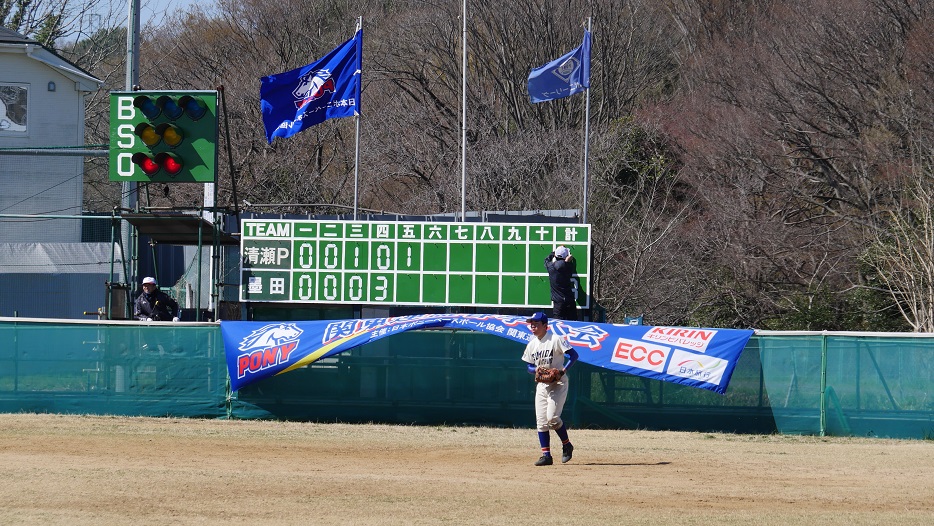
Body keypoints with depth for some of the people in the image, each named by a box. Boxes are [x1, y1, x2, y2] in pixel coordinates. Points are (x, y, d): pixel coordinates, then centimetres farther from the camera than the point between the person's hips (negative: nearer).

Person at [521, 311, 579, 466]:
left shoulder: (555, 340, -11)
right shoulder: (532, 344, 9)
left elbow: (574, 355, -13)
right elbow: (529, 366, 15)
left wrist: (563, 371, -23)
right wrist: (536, 369, -9)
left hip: (558, 383, -7)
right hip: (541, 385, 7)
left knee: (552, 417, -17)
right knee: (541, 421, -1)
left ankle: (567, 445, 5)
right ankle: (546, 455, 3)